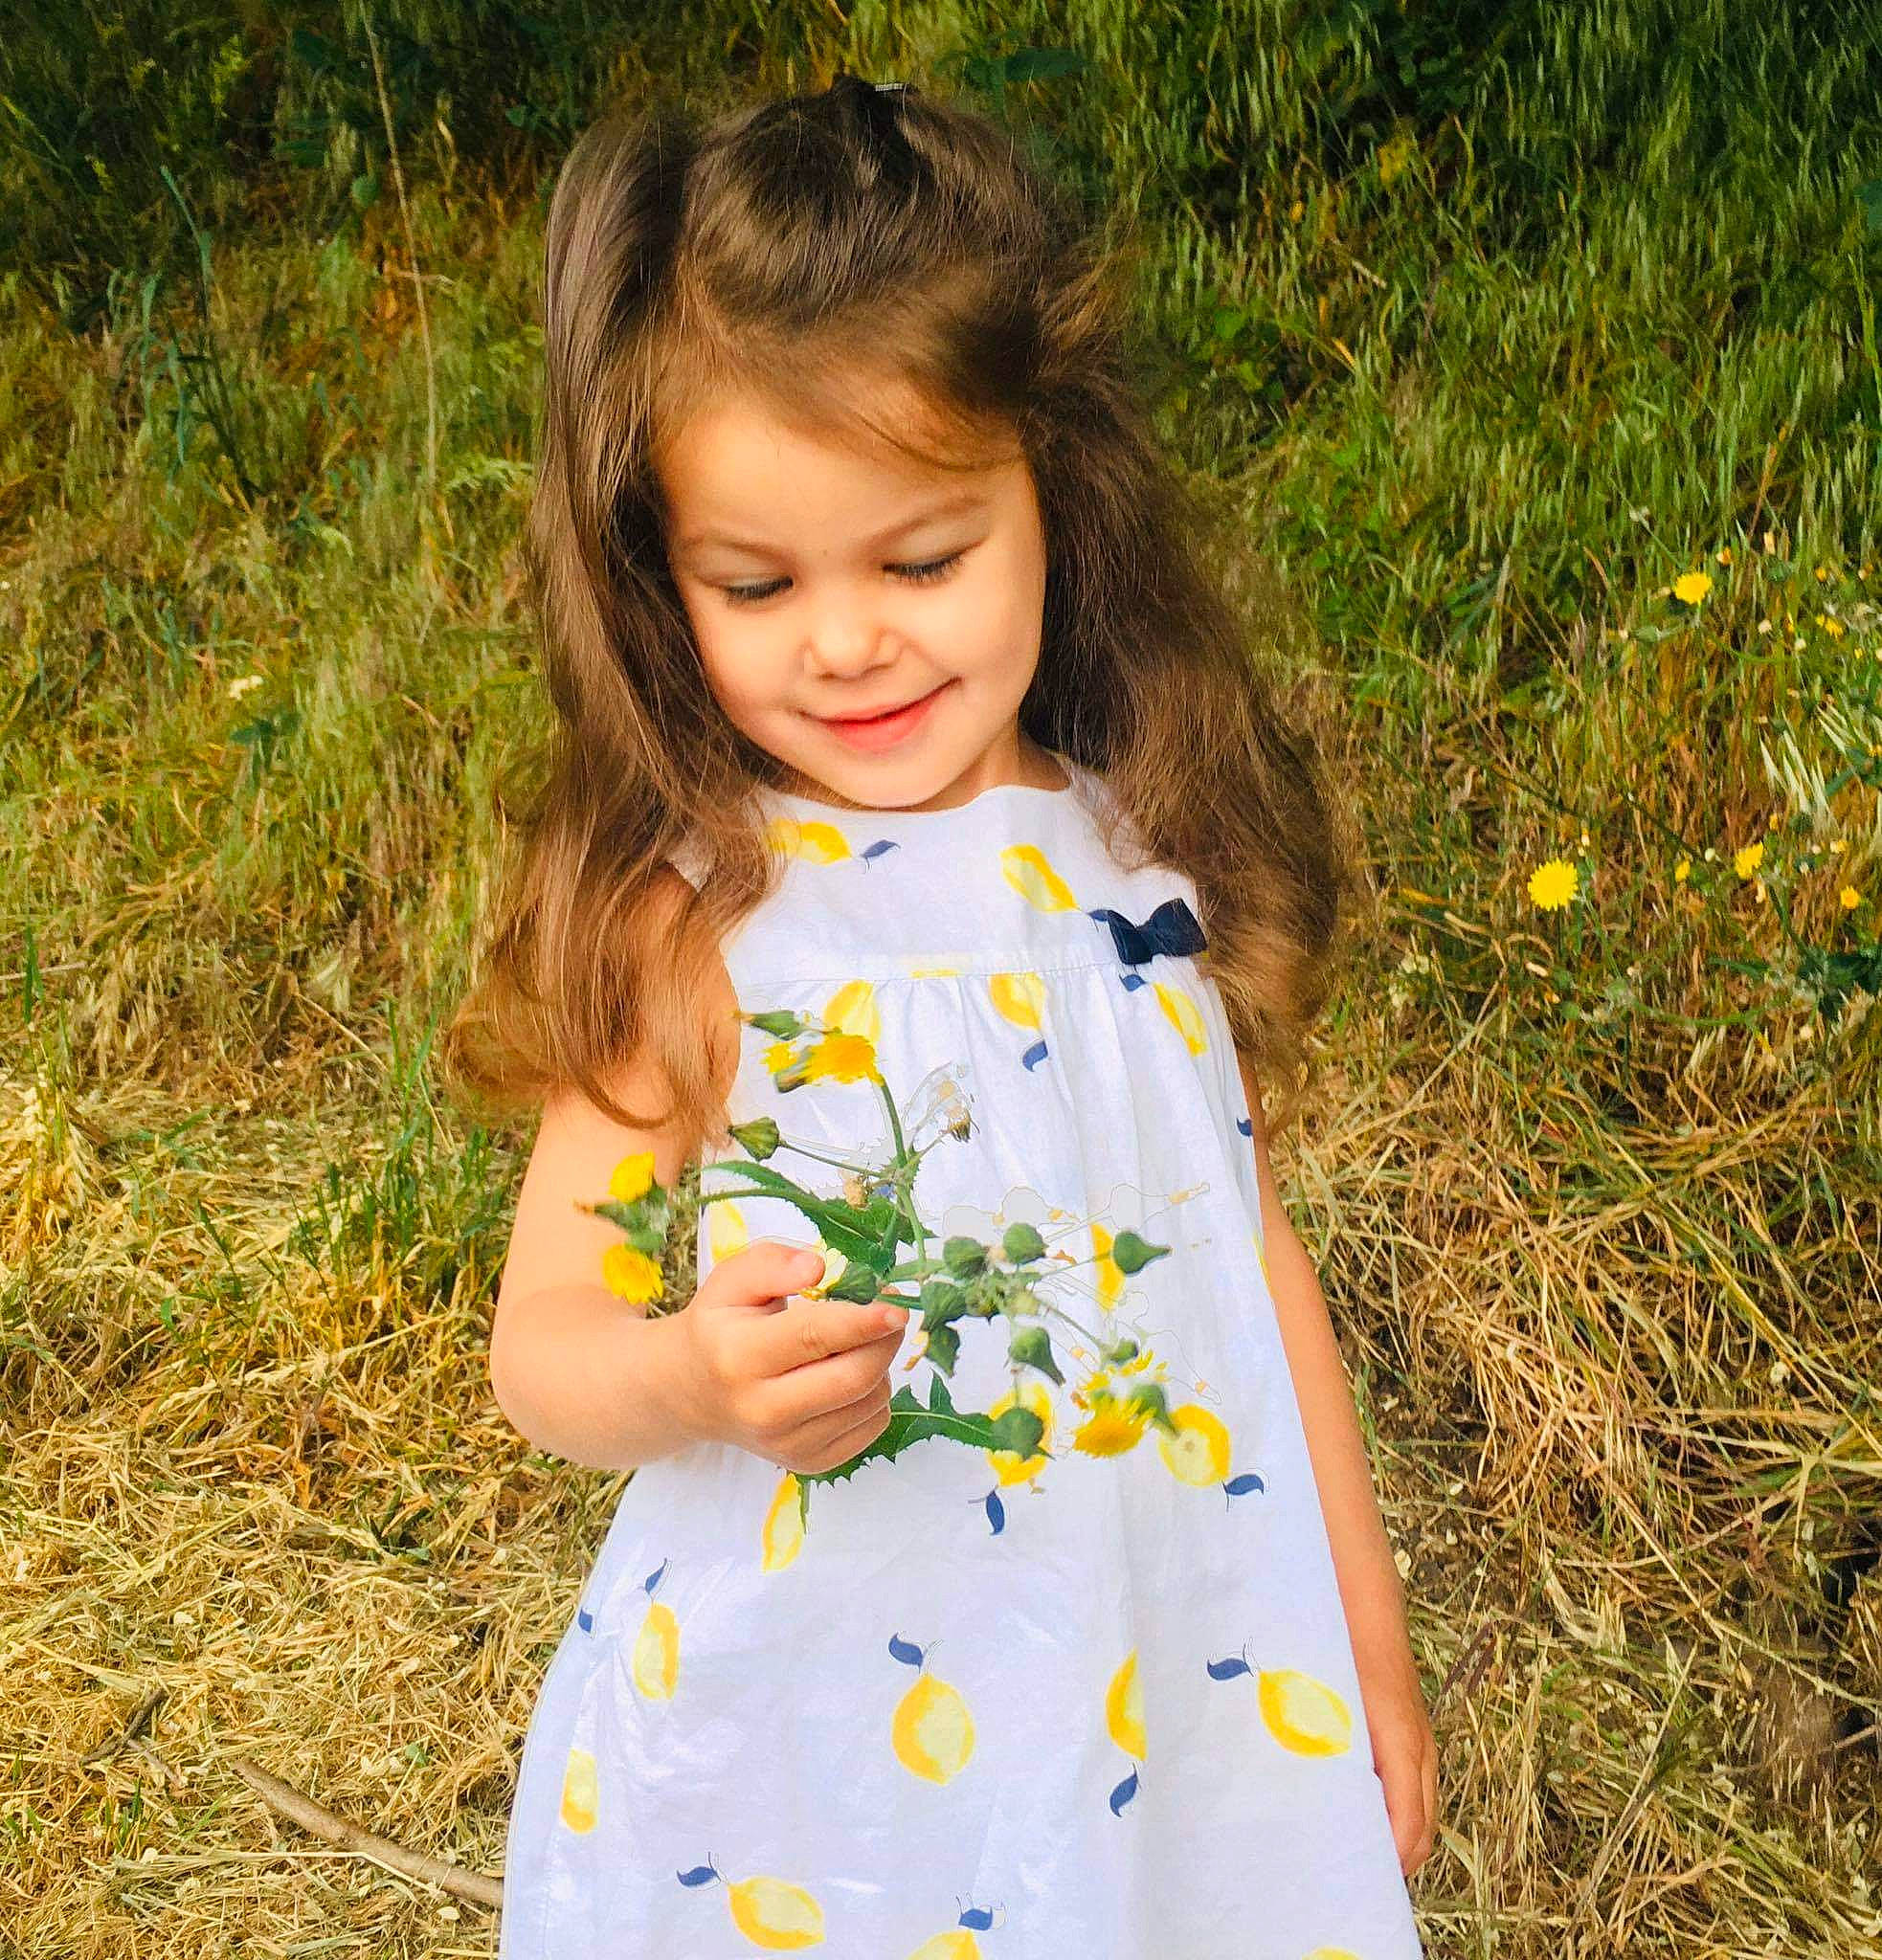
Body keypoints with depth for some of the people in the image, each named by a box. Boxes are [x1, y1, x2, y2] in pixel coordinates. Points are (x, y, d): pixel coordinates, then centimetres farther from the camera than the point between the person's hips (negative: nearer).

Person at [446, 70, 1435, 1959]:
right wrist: (694, 1377, -34)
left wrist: (1365, 1635, 13)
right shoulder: (688, 917, -13)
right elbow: (541, 1339, -11)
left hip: (1188, 1699, 4)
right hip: (818, 1722, -3)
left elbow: (1250, 1246, 8)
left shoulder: (1144, 854, -2)